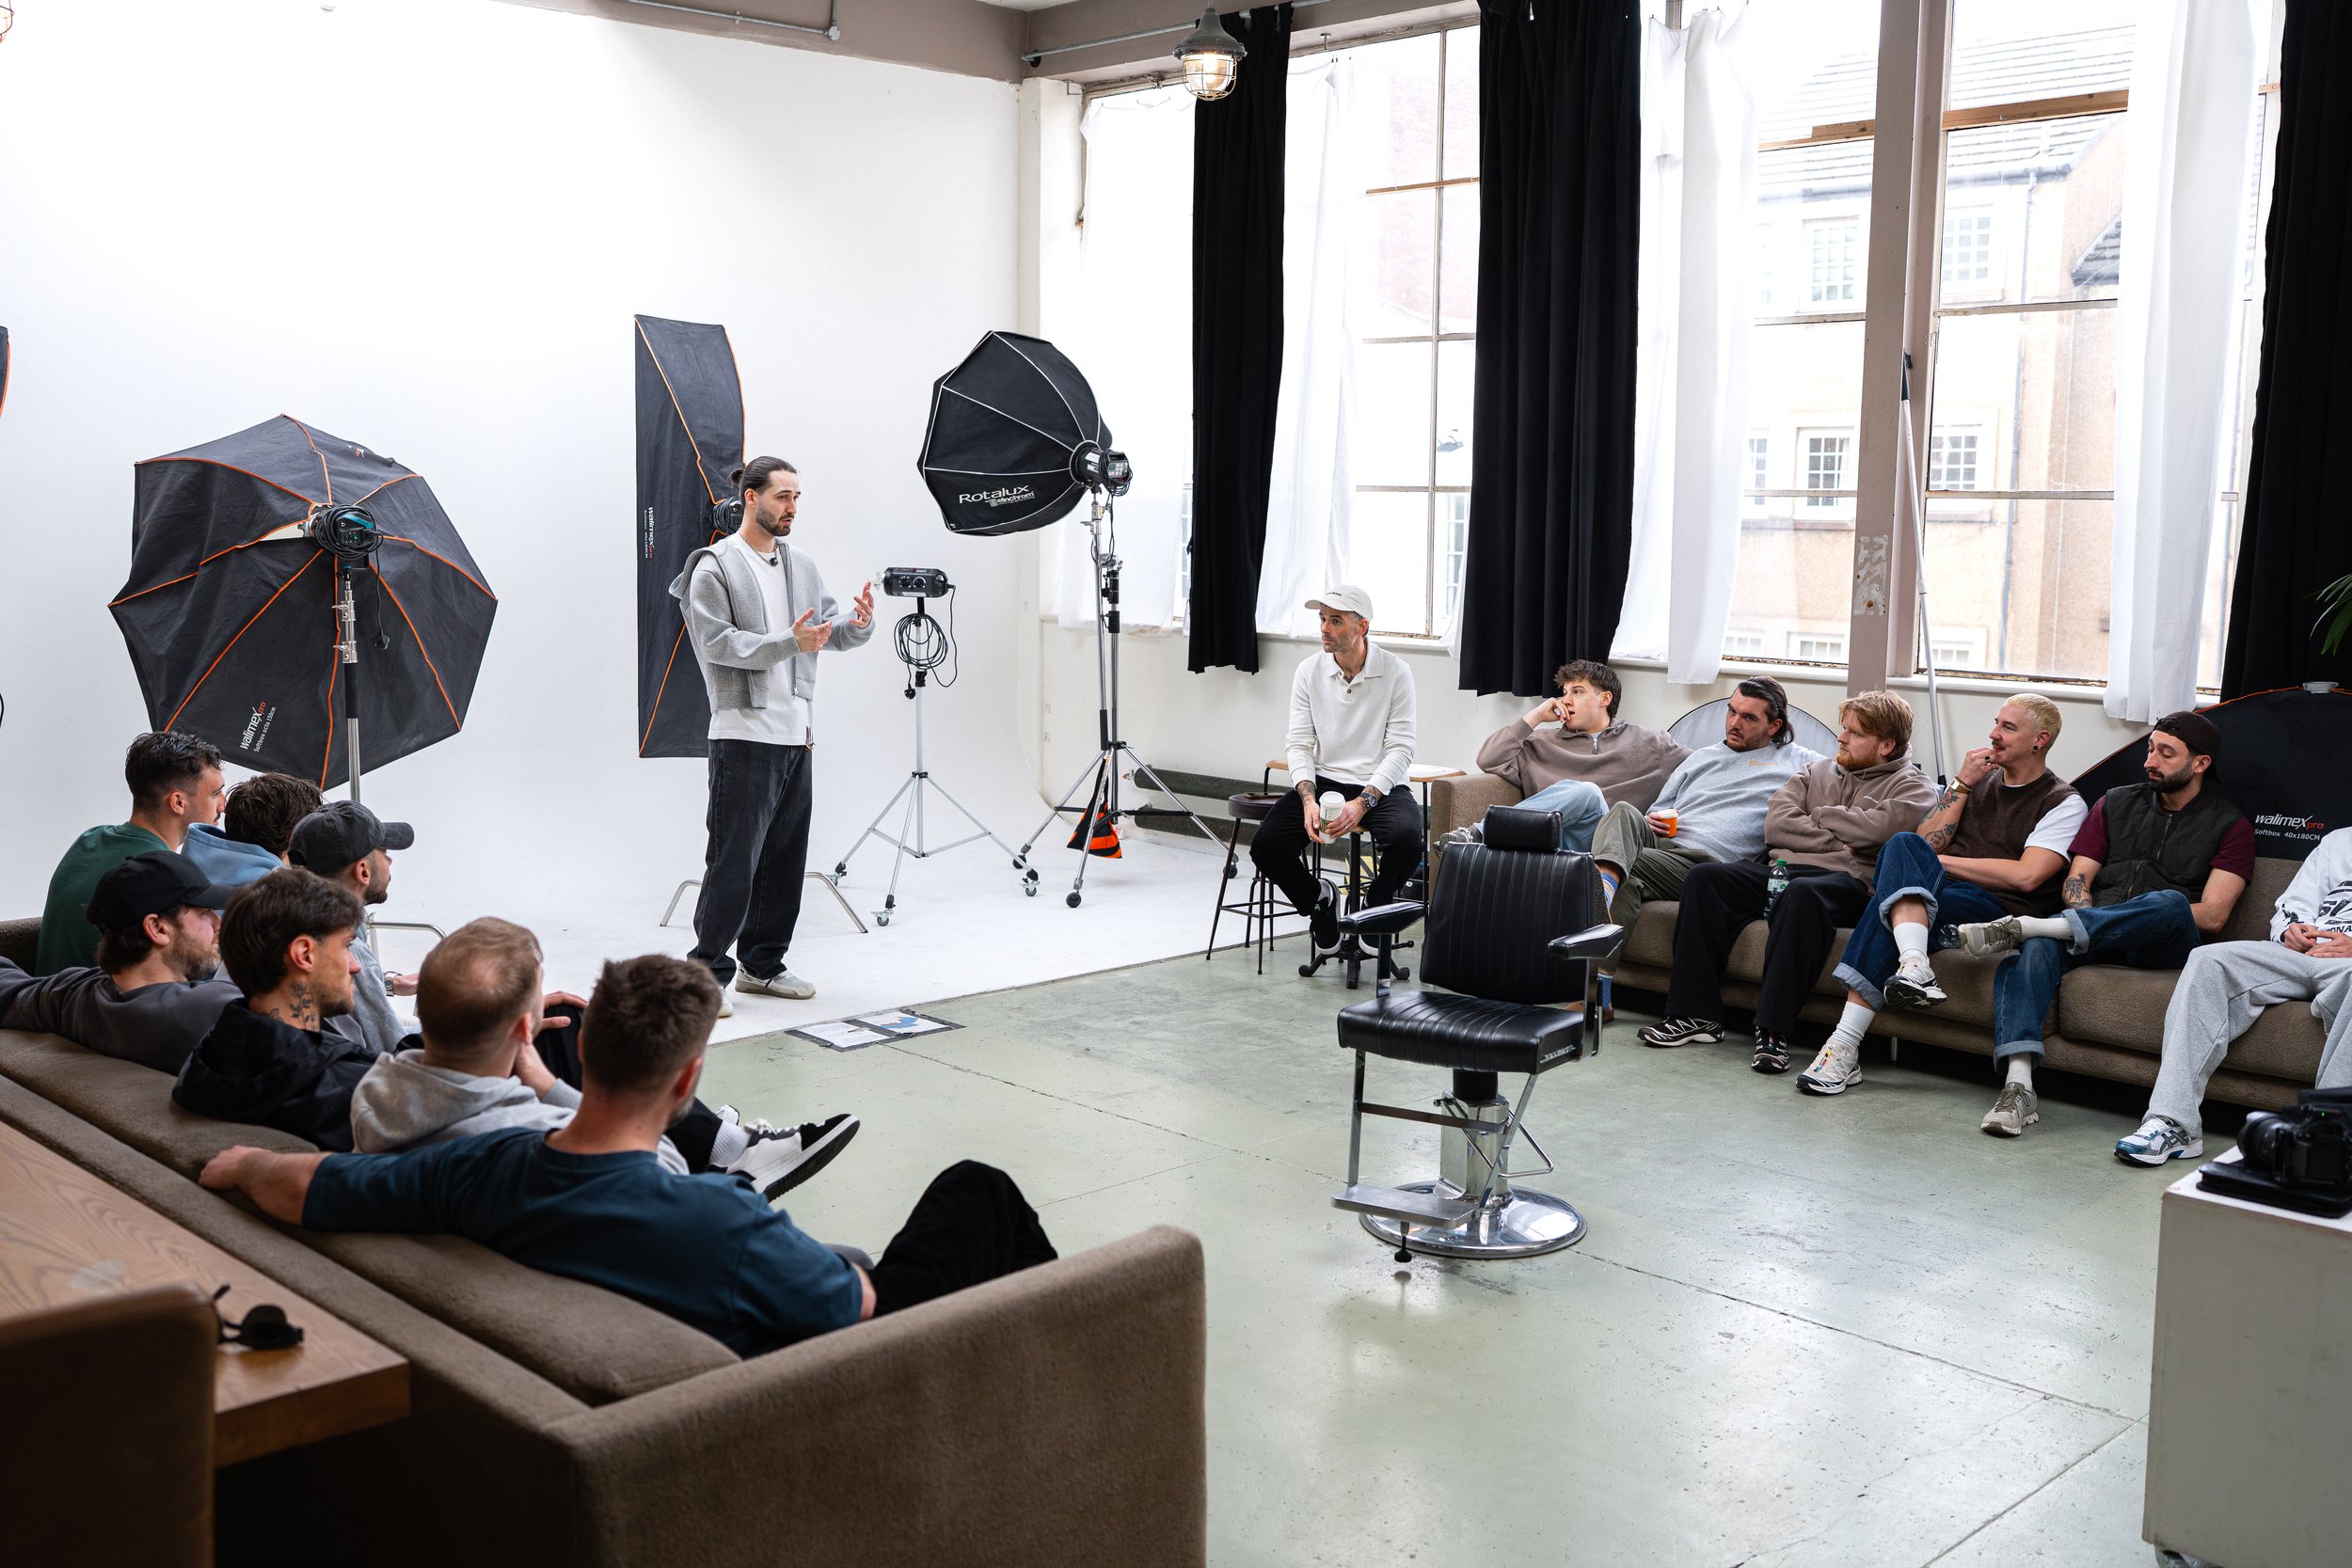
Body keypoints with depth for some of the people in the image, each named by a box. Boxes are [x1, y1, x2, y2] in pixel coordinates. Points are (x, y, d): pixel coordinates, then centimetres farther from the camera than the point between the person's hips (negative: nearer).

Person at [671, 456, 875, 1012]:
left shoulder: (801, 564, 15)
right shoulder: (715, 567, -5)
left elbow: (832, 632, 13)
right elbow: (717, 643, -15)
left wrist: (858, 622, -10)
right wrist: (788, 642, -25)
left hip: (797, 735, 7)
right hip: (744, 736, -7)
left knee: (785, 858, 11)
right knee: (734, 860, -7)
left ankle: (763, 964, 22)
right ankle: (708, 971, 1)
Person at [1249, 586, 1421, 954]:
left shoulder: (1395, 672, -7)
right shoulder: (1309, 671, 1)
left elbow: (1400, 748, -10)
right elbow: (1300, 744, 0)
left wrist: (1362, 803, -23)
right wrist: (1308, 800, -19)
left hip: (1381, 785, -2)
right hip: (1323, 781, 2)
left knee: (1406, 839, -34)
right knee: (1266, 845, -20)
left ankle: (1375, 905, 2)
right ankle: (1319, 898, 13)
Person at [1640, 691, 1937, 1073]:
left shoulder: (1912, 787, 11)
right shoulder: (1815, 771, 26)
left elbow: (1874, 829, -11)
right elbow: (1777, 824, 9)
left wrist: (1818, 816, 4)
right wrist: (1836, 843, -1)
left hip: (1848, 880, -6)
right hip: (1782, 868, 6)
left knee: (1803, 892, -40)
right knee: (1705, 876, -19)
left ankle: (1773, 1028, -39)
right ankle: (1697, 1014, -21)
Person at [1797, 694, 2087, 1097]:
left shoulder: (2063, 803, 9)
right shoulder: (1976, 780, 27)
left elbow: (2025, 876, -8)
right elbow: (1927, 842, 13)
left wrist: (1940, 861, -4)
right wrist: (1962, 784, 4)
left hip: (1997, 912, -5)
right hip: (1927, 896, 5)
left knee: (1887, 903, -33)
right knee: (1904, 845, -31)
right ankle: (1914, 967, -52)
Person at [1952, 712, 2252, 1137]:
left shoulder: (2230, 825, 11)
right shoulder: (2116, 804, 23)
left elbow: (2212, 915, -1)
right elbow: (2075, 880, 13)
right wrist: (2086, 920, -8)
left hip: (2164, 946, -3)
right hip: (2100, 939, 3)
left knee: (2170, 902, -39)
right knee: (2031, 950, -32)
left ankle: (2023, 926, -41)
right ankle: (2018, 1086, -45)